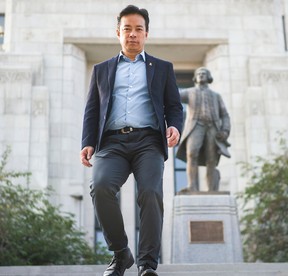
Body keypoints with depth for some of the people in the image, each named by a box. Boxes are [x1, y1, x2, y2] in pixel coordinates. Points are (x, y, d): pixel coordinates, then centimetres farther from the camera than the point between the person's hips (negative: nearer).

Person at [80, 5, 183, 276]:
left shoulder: (162, 68, 21)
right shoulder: (101, 69, 24)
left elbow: (174, 106, 15)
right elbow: (91, 111, 18)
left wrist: (175, 127, -8)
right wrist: (87, 143, 1)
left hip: (148, 141, 0)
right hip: (112, 142, 1)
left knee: (151, 192, -26)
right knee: (101, 187, -27)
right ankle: (120, 253, -10)